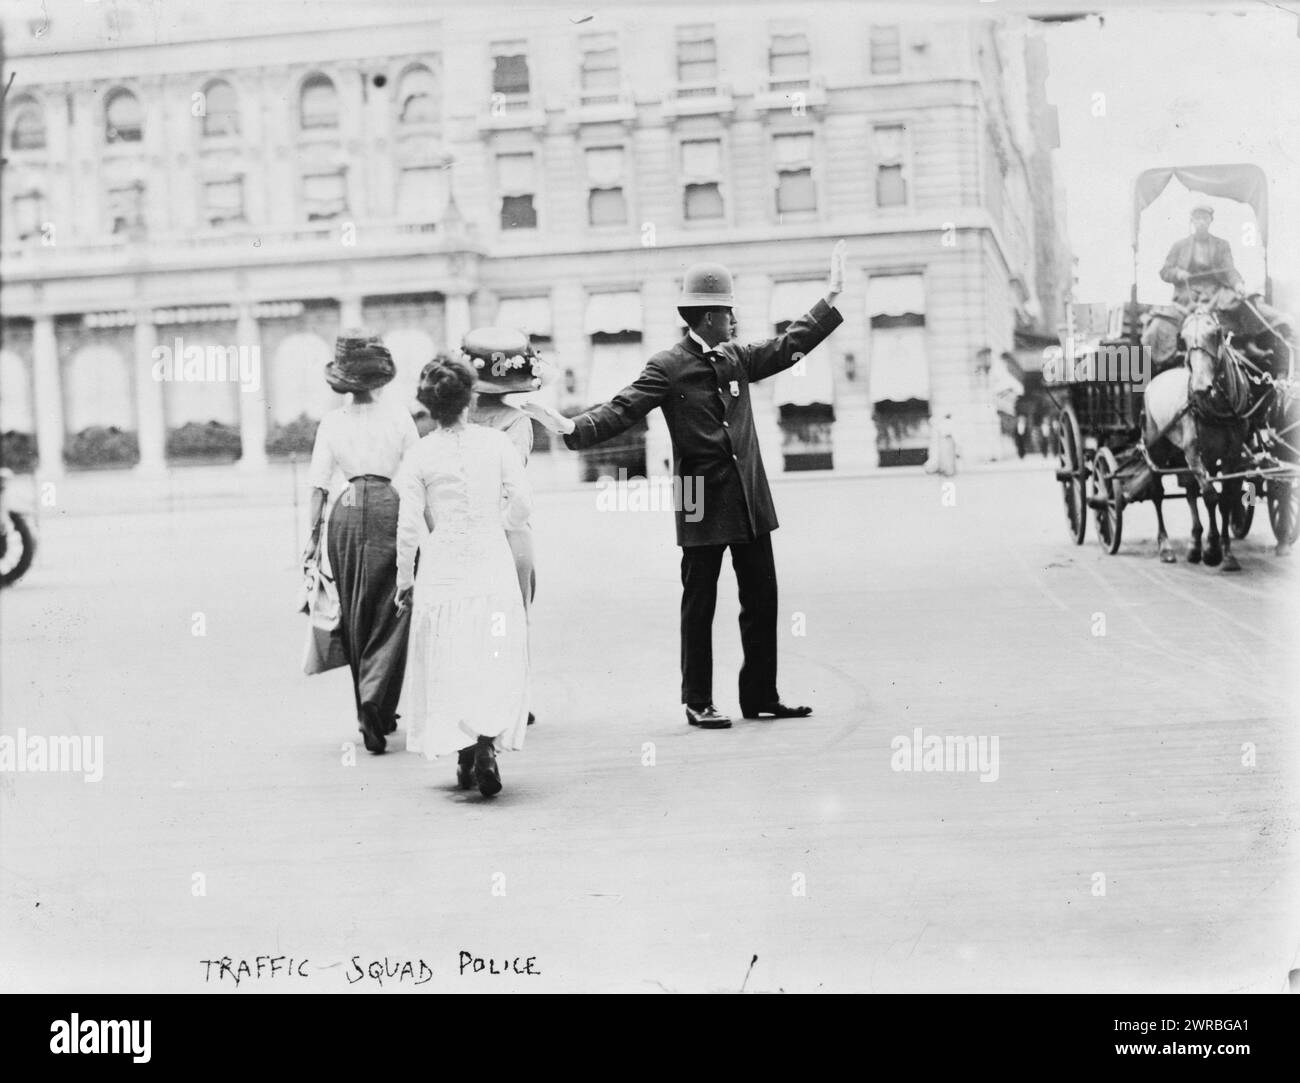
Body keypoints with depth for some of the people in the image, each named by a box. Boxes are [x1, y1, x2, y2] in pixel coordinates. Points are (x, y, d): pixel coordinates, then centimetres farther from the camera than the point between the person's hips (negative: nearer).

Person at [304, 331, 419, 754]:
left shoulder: (332, 422, 5)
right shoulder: (399, 419, 0)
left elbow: (319, 485, 3)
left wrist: (315, 534, 7)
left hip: (347, 512, 3)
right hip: (390, 509, -3)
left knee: (355, 616, 14)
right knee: (390, 615, 1)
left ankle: (372, 715, 21)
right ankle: (375, 698, -19)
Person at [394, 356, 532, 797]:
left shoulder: (419, 456, -4)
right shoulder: (497, 442, -3)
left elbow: (409, 527, -4)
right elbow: (522, 502, -5)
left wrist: (404, 580, 6)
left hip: (442, 570, 0)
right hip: (492, 565, 0)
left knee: (448, 666, 11)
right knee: (494, 661, 6)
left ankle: (464, 756, 12)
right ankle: (487, 746, -14)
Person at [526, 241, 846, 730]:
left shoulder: (737, 358, 12)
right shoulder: (668, 367, -7)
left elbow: (790, 345, 23)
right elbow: (622, 410, -15)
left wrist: (832, 298, 22)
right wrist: (573, 427, -31)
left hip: (749, 500, 6)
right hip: (703, 501, -6)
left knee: (762, 598, 10)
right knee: (699, 604, 2)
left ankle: (760, 695, 20)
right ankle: (698, 702, 11)